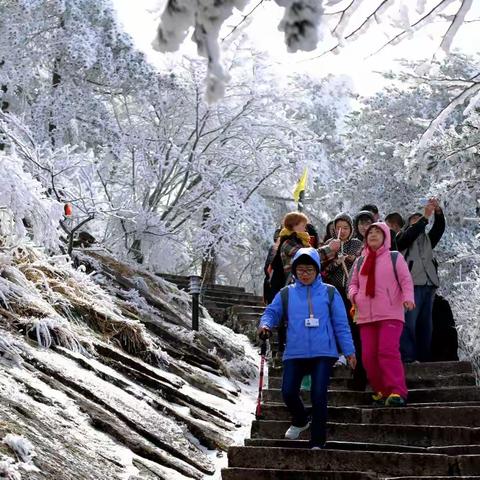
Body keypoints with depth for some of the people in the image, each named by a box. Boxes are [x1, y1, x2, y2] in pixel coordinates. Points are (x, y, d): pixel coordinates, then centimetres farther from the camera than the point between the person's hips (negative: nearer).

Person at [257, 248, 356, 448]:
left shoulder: (329, 293, 7)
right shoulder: (286, 294, 10)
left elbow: (341, 324, 7)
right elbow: (272, 312, 6)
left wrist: (349, 350, 5)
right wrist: (265, 325, -17)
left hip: (323, 353, -2)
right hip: (295, 353, 2)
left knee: (318, 395, -9)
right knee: (288, 392, -6)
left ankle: (317, 442, 1)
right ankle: (300, 420, 27)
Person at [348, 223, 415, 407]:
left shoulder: (395, 258, 7)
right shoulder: (360, 262, 19)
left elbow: (406, 280, 0)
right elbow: (354, 283, 22)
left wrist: (408, 297, -18)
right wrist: (353, 293, 0)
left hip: (390, 315, -5)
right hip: (365, 316, 5)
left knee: (388, 351, -20)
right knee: (368, 356, -1)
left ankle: (397, 392, -21)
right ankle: (380, 391, 10)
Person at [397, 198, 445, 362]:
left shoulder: (427, 239, 26)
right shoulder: (402, 237, 13)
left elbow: (439, 228, 11)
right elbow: (410, 234, -9)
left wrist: (438, 211, -6)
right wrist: (425, 216, -14)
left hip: (428, 284, 5)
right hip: (412, 284, -5)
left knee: (425, 323, 3)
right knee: (409, 322, -14)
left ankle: (424, 357, 4)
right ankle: (408, 357, -19)